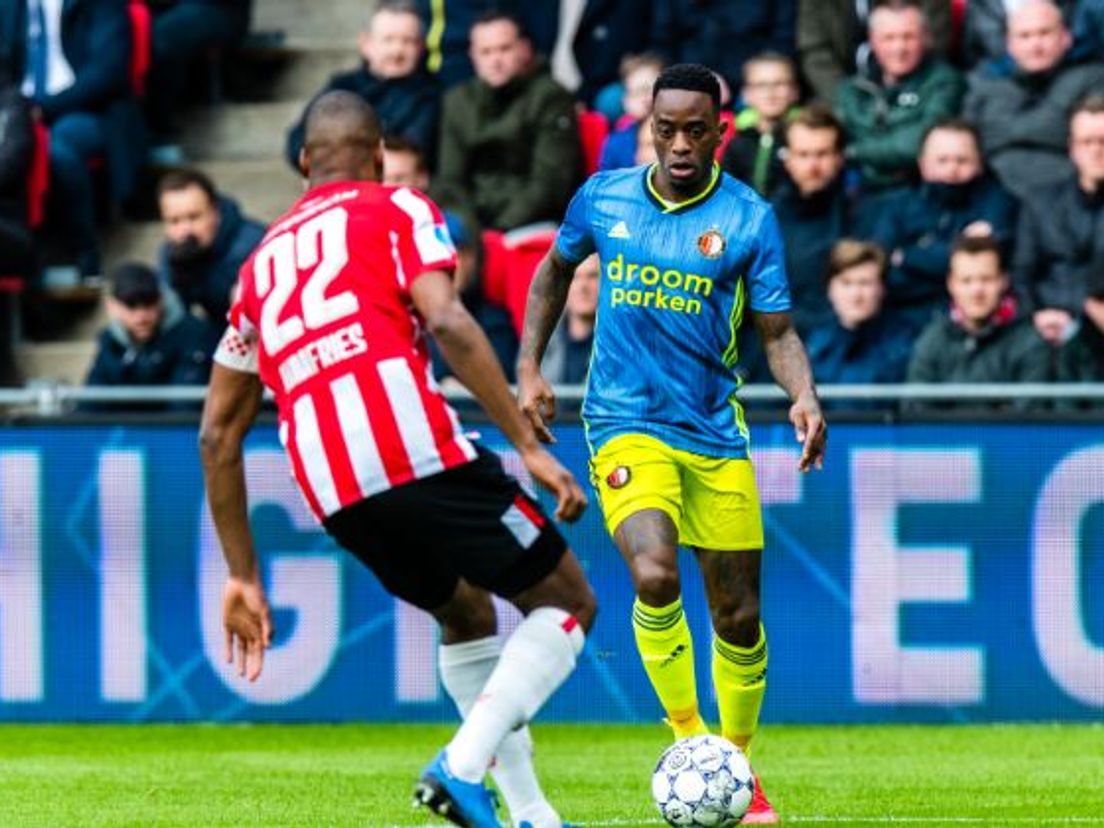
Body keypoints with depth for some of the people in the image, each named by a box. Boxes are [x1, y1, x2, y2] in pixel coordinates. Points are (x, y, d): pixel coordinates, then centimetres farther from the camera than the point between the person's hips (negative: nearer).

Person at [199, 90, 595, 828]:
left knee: (467, 614, 29)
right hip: (417, 450, -6)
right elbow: (447, 324, -8)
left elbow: (218, 434, 26)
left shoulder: (262, 261, 28)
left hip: (330, 491, 6)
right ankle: (464, 765, -13)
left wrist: (243, 578, 29)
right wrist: (531, 447, -8)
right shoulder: (397, 209, 12)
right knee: (567, 604, 8)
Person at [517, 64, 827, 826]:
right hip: (627, 424, -1)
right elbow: (555, 272, 21)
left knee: (738, 615, 5)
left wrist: (804, 395, -20)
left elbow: (778, 333, -1)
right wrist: (530, 371, 13)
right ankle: (690, 740, -9)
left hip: (716, 434, 1)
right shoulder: (603, 198, 2)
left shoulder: (750, 219, -3)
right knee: (656, 575, -26)